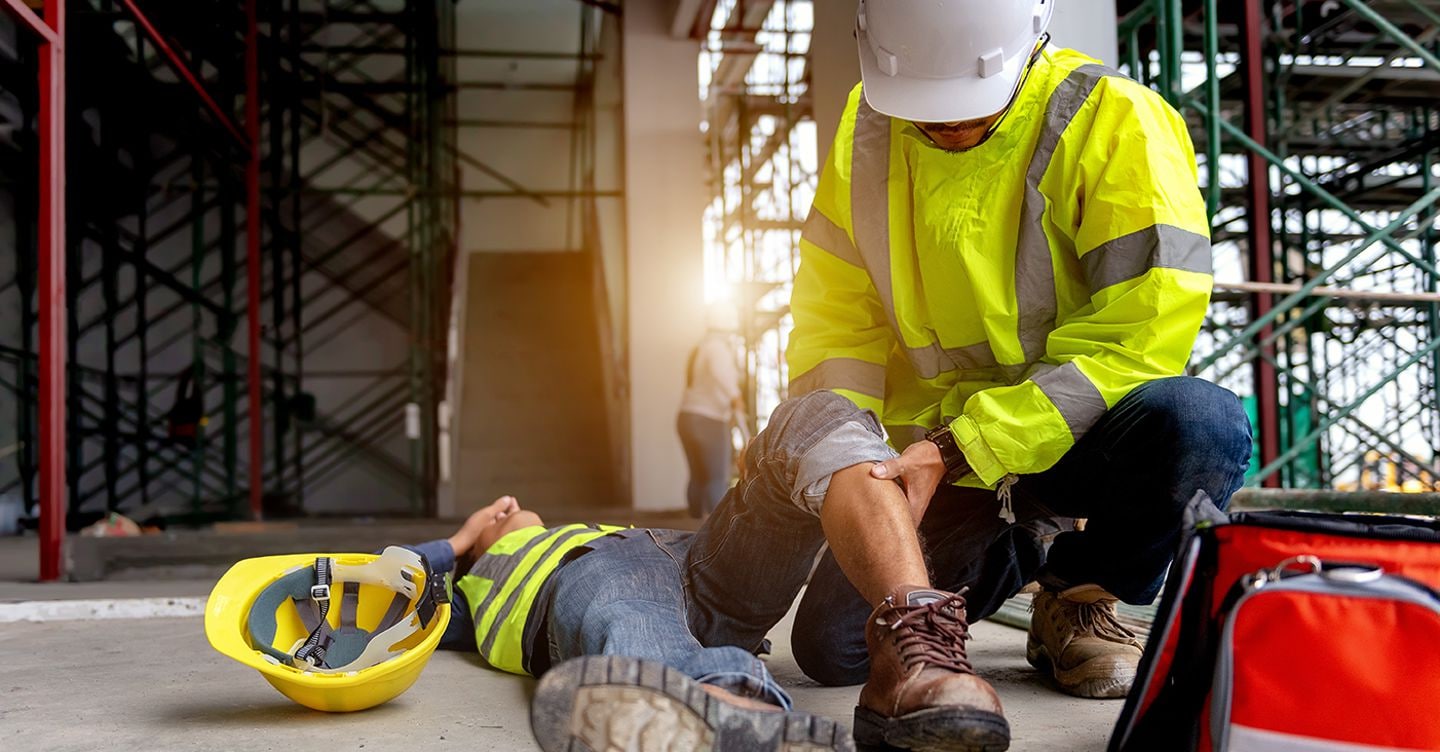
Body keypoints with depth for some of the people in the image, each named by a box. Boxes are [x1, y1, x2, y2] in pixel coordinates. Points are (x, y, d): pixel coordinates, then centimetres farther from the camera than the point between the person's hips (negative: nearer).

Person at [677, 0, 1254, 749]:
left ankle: (1076, 592, -4)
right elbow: (835, 312, 4)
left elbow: (1144, 331, -22)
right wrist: (845, 455, -12)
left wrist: (962, 448, -25)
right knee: (834, 647, -13)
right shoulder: (868, 126, -1)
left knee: (1202, 427, -35)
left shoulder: (1113, 121, -16)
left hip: (1070, 432, -2)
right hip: (945, 454, 3)